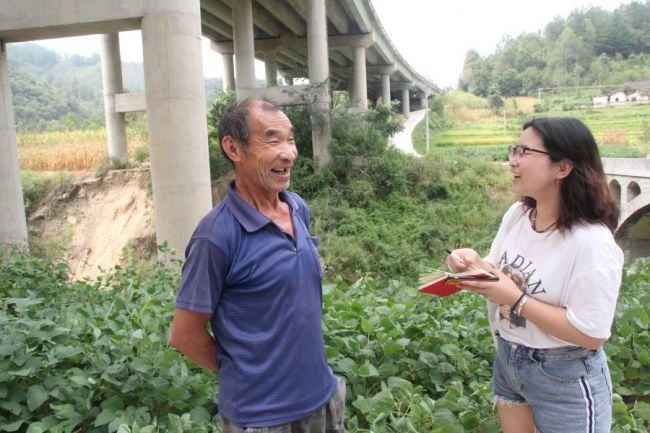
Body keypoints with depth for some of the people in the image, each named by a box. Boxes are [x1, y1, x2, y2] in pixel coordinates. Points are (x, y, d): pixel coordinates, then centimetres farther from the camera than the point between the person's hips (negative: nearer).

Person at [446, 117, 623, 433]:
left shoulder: (592, 243, -25)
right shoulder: (516, 215, -5)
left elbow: (591, 334, -23)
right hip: (507, 360, 6)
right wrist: (474, 263, -14)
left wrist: (516, 299, -25)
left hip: (565, 379, -6)